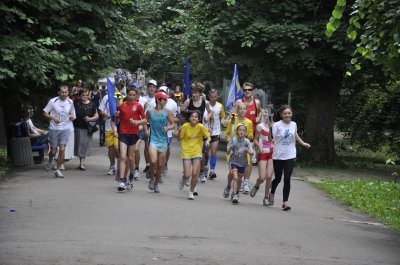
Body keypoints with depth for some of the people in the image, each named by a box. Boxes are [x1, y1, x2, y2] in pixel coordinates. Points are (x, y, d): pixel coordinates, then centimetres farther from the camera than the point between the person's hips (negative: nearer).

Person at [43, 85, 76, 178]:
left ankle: (58, 170, 0)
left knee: (62, 149, -11)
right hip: (54, 129, -1)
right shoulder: (53, 101, -6)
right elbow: (45, 113, 0)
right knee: (53, 151, 4)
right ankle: (50, 161, 39)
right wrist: (53, 118, -16)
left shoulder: (70, 102, 4)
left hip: (65, 129, 1)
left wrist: (72, 116, -7)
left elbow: (73, 117, 16)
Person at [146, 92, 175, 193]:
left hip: (163, 140, 1)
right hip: (153, 140, -1)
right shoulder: (150, 111, 0)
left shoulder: (167, 111, 0)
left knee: (160, 165, 6)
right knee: (153, 161, -19)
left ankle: (156, 183, 26)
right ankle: (152, 178, 7)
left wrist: (168, 128, -15)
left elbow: (173, 124, 3)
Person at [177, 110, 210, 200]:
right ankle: (184, 180, 31)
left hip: (197, 153, 1)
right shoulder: (185, 126, -9)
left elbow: (208, 137, 0)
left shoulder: (200, 127, -8)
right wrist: (179, 132, -22)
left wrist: (207, 141, -22)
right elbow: (179, 139, -2)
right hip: (186, 152, -1)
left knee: (195, 174, -6)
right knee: (187, 175, -7)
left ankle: (191, 192, 17)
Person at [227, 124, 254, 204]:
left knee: (239, 179, 16)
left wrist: (247, 150, -38)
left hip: (242, 163, 2)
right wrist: (229, 148, -34)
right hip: (234, 161, -2)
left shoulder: (247, 141, -12)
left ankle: (236, 193, 37)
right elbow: (228, 152, -13)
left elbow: (252, 153, -17)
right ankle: (235, 195, -16)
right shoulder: (233, 140, -13)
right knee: (235, 177, -18)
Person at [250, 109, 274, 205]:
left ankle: (266, 197, 8)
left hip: (272, 153, 2)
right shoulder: (260, 126, -2)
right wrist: (259, 146, -17)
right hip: (263, 153, -2)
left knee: (269, 176, -7)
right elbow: (255, 140, 1)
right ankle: (256, 186, 28)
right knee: (262, 178, -8)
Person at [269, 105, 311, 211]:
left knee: (287, 179, -8)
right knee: (278, 178, 12)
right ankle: (272, 193, 43)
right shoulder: (277, 125, -10)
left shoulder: (293, 124, 4)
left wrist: (303, 143, 30)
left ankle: (285, 202, -2)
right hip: (278, 156, -2)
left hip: (290, 156, 2)